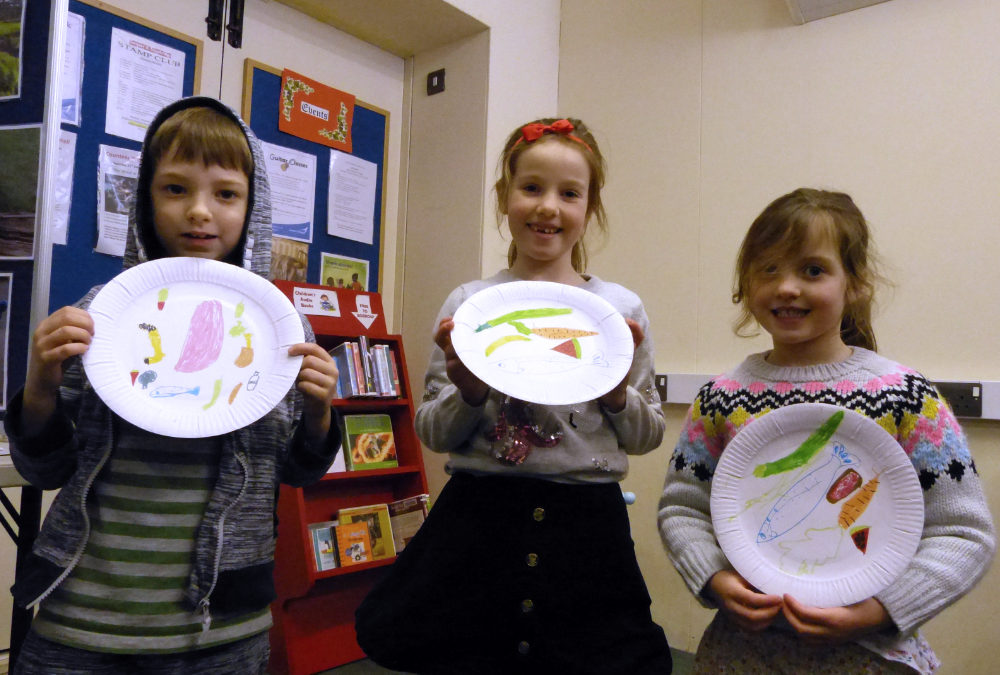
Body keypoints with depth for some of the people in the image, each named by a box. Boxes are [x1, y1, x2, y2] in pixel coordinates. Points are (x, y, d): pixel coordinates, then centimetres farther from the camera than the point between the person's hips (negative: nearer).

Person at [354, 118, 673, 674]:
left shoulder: (621, 309, 1)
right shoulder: (468, 305, 1)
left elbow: (648, 437, 8)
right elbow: (432, 434, 4)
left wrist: (618, 394, -11)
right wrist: (468, 394, -15)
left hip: (585, 518, 1)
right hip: (480, 513, 0)